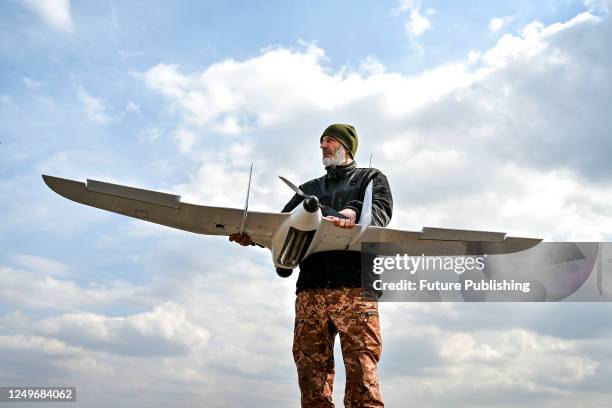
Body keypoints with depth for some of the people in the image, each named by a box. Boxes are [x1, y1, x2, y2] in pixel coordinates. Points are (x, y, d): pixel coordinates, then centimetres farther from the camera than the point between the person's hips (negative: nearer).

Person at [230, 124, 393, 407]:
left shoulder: (371, 179, 20)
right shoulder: (309, 189, 31)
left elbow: (380, 209, -1)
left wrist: (352, 213, -23)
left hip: (355, 288, -4)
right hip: (310, 291, 4)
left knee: (362, 376, -12)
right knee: (311, 380, -2)